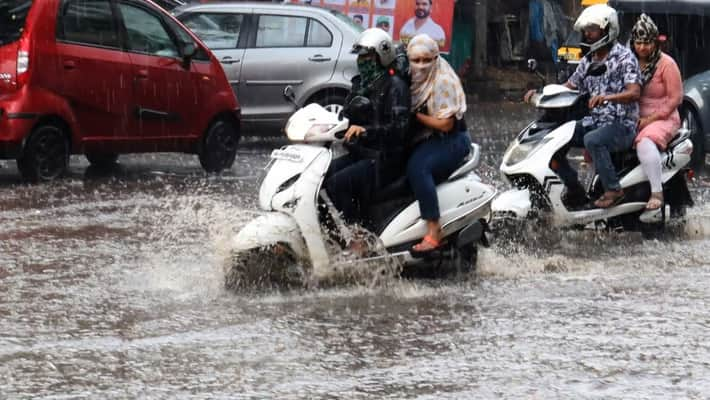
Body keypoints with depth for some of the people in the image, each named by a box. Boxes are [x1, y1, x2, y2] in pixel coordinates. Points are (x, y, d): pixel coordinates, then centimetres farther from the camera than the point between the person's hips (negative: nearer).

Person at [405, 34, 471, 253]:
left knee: (417, 167, -34)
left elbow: (445, 124, -16)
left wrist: (416, 116, -14)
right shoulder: (412, 80, 11)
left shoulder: (443, 81, -13)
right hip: (424, 139, 9)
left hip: (451, 141, -9)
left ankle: (433, 232, -35)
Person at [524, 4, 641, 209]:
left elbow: (634, 93, -20)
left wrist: (607, 97, -38)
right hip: (593, 122, 8)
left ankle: (613, 189, -25)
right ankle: (574, 190, 3)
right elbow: (570, 86, 20)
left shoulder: (624, 57, -9)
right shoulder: (588, 60, 14)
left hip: (621, 125, -8)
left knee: (592, 140, -37)